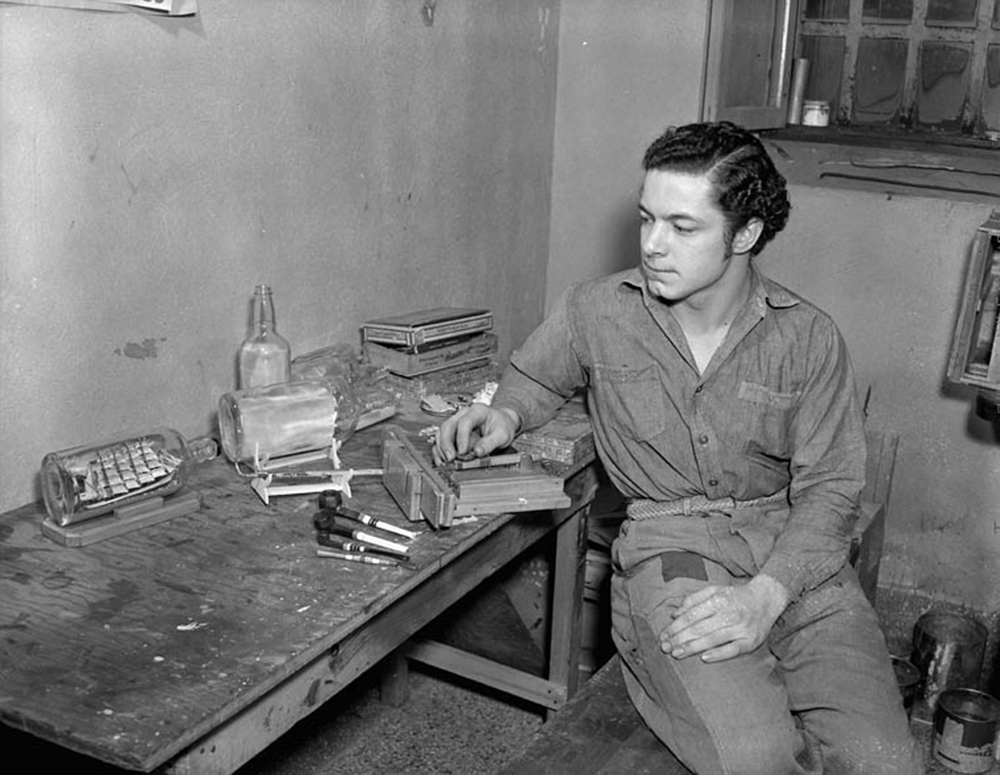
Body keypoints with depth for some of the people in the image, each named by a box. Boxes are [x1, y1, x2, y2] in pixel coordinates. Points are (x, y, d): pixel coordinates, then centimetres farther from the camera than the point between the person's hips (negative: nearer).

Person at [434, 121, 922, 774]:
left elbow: (829, 490, -2)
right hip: (668, 548, -1)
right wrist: (505, 414, -4)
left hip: (795, 554, 2)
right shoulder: (595, 312, 0)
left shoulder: (809, 338, -1)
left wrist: (764, 596, -17)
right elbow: (534, 378, 21)